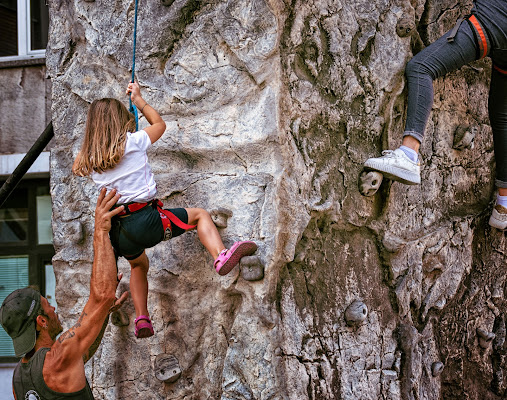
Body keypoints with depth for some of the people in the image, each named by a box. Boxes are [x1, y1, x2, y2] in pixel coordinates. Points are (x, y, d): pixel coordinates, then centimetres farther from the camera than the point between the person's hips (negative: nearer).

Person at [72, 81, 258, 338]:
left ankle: (142, 319, 27)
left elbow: (77, 166, 32)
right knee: (200, 215, 12)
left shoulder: (89, 160, 5)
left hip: (118, 230, 5)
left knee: (139, 265, 35)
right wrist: (138, 100, 31)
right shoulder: (133, 142, -4)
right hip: (145, 220, -5)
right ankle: (220, 257, -13)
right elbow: (159, 124, 18)